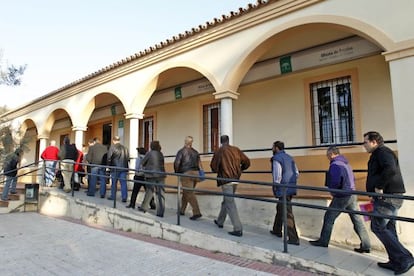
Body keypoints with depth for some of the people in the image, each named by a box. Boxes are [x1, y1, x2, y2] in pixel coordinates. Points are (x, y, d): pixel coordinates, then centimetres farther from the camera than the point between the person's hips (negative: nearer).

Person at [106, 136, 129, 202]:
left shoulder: (112, 147, -6)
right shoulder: (125, 148, 6)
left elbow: (109, 158, -7)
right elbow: (128, 159, 7)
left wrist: (109, 166, 7)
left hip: (115, 168, -3)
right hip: (124, 168, 3)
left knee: (114, 183, 11)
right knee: (123, 183, 4)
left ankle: (113, 196, 22)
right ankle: (124, 197, 2)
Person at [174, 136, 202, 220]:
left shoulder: (181, 151, -2)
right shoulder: (195, 152, 14)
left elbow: (176, 163, -10)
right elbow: (199, 163, 11)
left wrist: (177, 172, 6)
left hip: (186, 174, -6)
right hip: (195, 173, 6)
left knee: (189, 194, -7)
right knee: (185, 192, 18)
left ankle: (196, 212, -15)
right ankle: (182, 210, 26)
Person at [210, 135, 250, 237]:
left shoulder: (219, 151, -10)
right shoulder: (236, 150, 3)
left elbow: (213, 166, -7)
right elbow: (247, 162, 6)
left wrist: (218, 171, 15)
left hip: (226, 180, -6)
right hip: (235, 179, 6)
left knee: (230, 204, -2)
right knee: (226, 201, 22)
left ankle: (238, 229, -3)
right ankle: (220, 221, 38)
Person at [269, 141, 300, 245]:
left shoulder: (276, 159, -12)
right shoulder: (289, 158, 14)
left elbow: (277, 175, -19)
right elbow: (297, 173, 15)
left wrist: (275, 186, -7)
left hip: (283, 189, -9)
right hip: (291, 188, 9)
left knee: (287, 213, -5)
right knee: (280, 208, 24)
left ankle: (293, 238, -2)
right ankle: (277, 230, 36)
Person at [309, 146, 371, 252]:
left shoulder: (335, 165, -16)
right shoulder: (346, 163, 13)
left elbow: (334, 183, -22)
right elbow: (352, 179, 18)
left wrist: (332, 192, -2)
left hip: (342, 197, -8)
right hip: (352, 195, 8)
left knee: (329, 218, 5)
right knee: (357, 220, 9)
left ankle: (323, 241, 15)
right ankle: (365, 245, 13)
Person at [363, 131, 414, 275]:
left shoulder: (382, 152, -11)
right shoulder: (378, 154, 21)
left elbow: (390, 170, -29)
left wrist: (379, 187, -23)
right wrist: (376, 194, 21)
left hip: (387, 197, -11)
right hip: (392, 197, 11)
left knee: (378, 227, -7)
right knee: (388, 228, 12)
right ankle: (396, 261, 18)